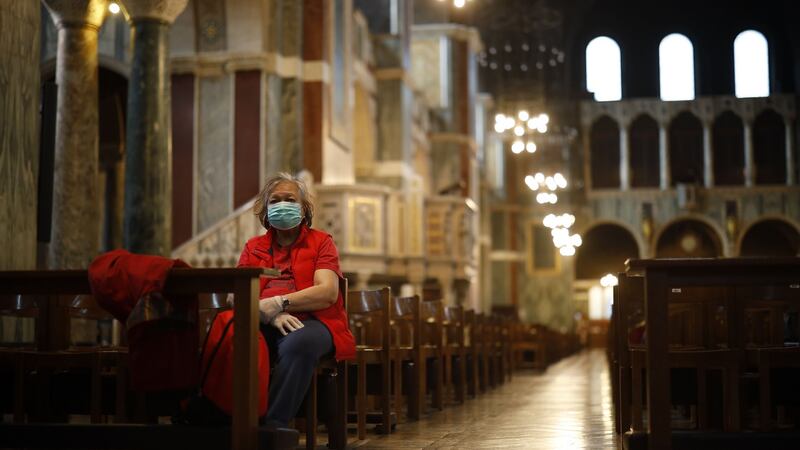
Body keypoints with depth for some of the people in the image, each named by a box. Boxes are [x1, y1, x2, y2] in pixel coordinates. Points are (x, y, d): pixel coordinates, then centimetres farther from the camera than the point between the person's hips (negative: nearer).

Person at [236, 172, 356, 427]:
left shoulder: (321, 242, 15)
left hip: (311, 321, -2)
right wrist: (270, 314, -14)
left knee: (298, 343, -39)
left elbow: (327, 293, -3)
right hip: (265, 325, 2)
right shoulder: (253, 248, 23)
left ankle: (274, 425, -37)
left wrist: (278, 303, -14)